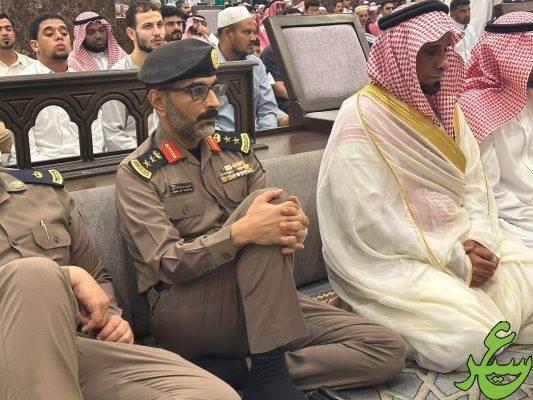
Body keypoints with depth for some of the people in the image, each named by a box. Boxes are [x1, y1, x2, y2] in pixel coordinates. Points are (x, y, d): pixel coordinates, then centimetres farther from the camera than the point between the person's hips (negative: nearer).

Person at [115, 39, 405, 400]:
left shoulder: (236, 148, 13)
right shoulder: (137, 173, -2)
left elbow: (276, 217, 6)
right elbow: (167, 263, -15)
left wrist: (293, 225, -20)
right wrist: (241, 232, -31)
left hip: (260, 304, 6)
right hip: (184, 313, -5)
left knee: (387, 350, -10)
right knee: (268, 195, -27)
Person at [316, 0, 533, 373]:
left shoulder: (445, 107, 10)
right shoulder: (361, 119, -16)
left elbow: (475, 181, 8)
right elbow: (371, 224, -20)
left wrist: (479, 238, -12)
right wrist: (454, 261, -18)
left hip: (459, 240, 8)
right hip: (393, 257, -8)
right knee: (467, 336, -24)